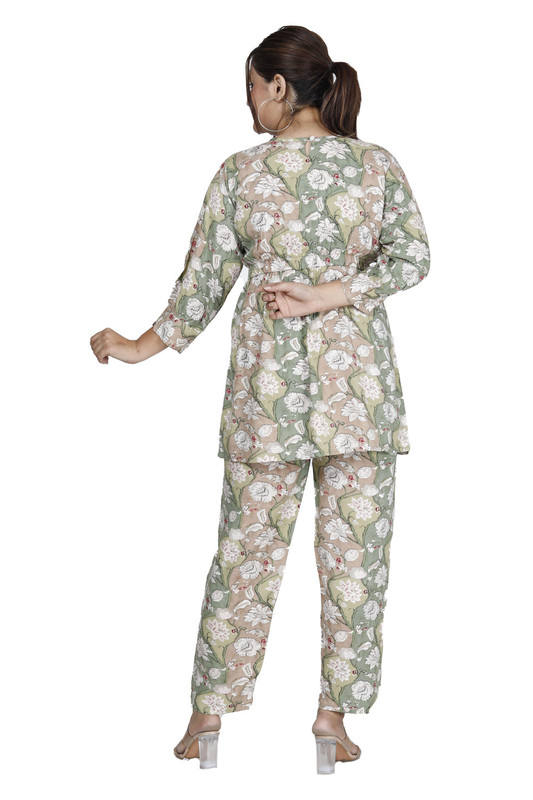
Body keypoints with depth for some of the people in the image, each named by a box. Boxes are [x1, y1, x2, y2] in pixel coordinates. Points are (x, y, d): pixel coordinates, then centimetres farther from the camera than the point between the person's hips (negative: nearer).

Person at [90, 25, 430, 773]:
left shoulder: (239, 172, -2)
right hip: (358, 375, 0)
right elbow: (412, 257, -9)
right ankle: (334, 718, 13)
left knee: (248, 546, 9)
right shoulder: (379, 165, 2)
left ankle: (208, 718, 17)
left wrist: (143, 346, 14)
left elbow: (205, 280, 1)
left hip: (268, 374, 0)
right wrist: (330, 296, -10)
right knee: (354, 551, 7)